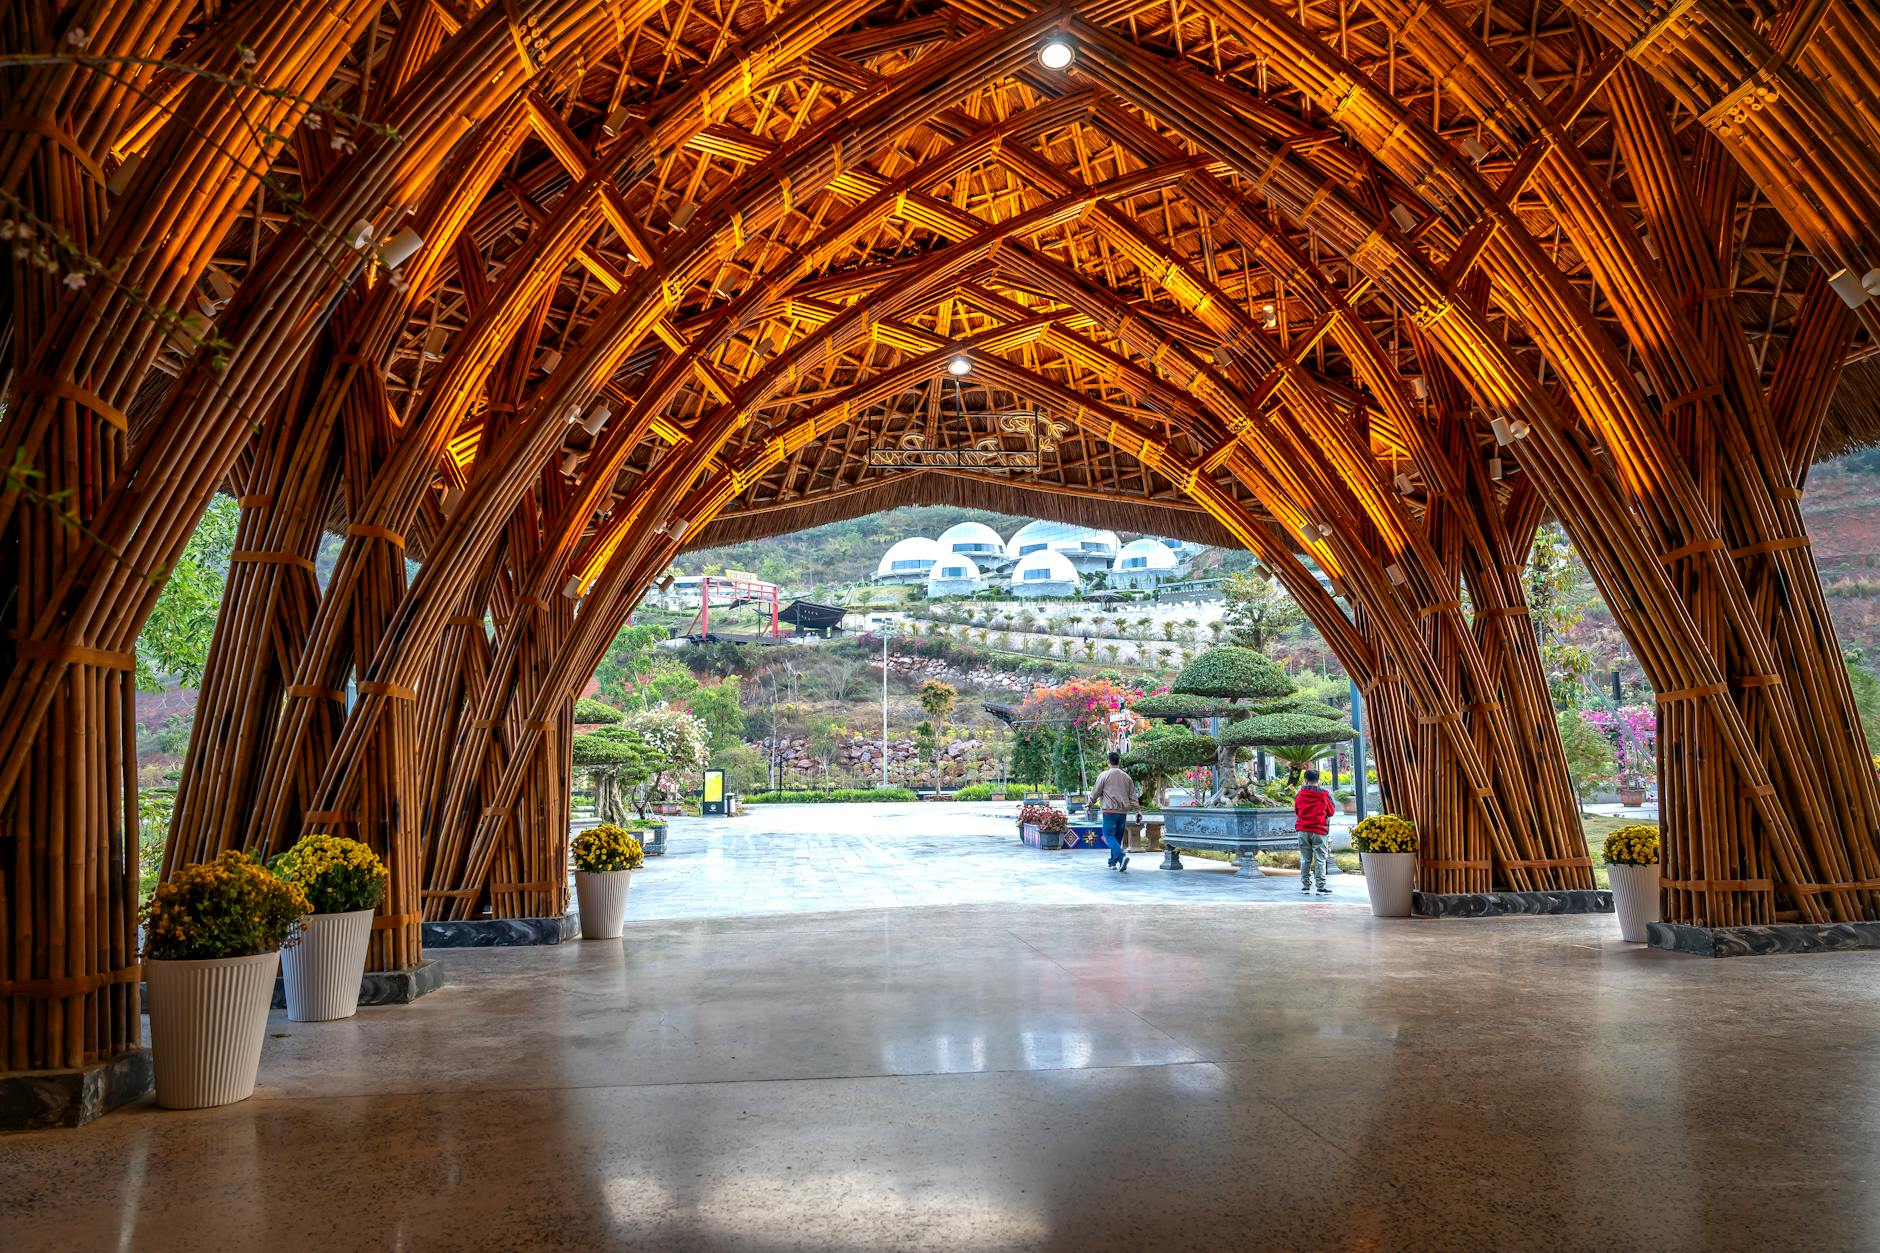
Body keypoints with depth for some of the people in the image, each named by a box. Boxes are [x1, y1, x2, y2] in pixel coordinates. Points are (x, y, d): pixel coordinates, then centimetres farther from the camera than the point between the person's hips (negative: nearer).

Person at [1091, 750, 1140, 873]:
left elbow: (1095, 793, 0)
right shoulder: (1126, 777, 9)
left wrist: (1091, 803, 16)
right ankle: (1113, 861, 22)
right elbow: (1133, 796, 10)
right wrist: (1138, 810, 13)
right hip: (1123, 811, 5)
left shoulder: (1104, 775, -5)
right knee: (1118, 836, 15)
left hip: (1109, 811, -5)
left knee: (1109, 836, -7)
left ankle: (1121, 856, -28)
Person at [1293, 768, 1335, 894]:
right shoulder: (1325, 794, -5)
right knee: (1320, 859, 0)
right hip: (1319, 830, -2)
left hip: (1303, 830, 2)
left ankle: (1305, 885, 9)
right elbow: (1331, 812, 6)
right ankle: (1321, 886, -6)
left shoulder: (1300, 794, 1)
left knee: (1305, 859, 9)